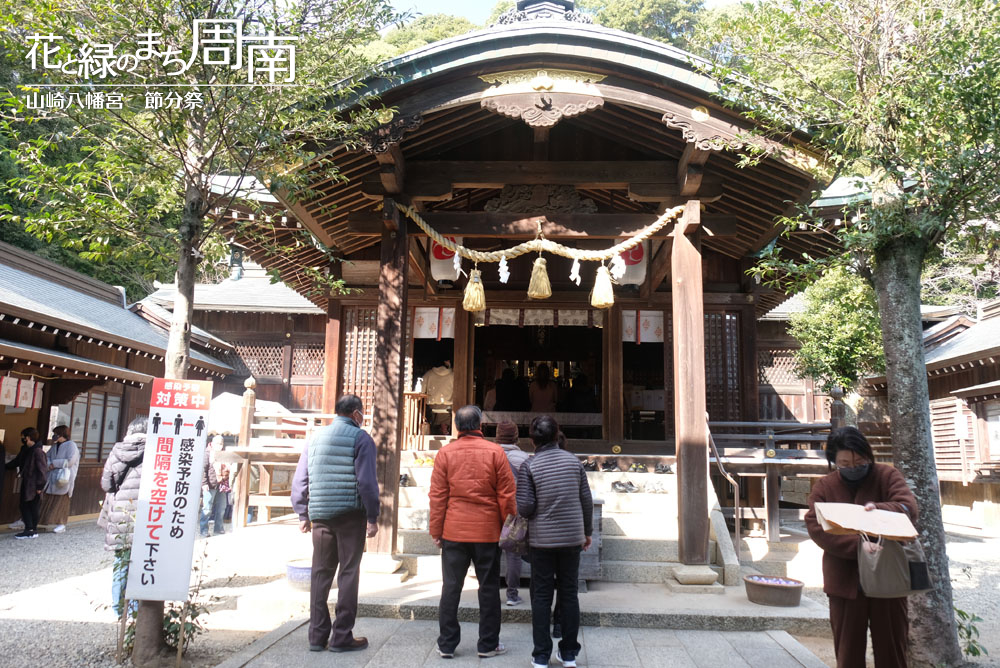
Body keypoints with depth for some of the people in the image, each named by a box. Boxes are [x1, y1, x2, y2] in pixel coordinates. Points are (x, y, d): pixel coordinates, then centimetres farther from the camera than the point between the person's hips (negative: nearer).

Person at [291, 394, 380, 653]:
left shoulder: (315, 438, 12)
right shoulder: (360, 438, -5)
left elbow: (299, 480, 11)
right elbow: (367, 481, -12)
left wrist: (304, 515, 16)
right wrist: (372, 517, -6)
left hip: (320, 515, 5)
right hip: (350, 515, -5)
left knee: (320, 573, 12)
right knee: (348, 573, 4)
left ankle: (317, 635, 16)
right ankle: (342, 636, 6)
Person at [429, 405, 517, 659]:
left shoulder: (445, 453, -2)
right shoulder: (495, 452, -4)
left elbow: (437, 495, -1)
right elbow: (506, 495, -3)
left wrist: (436, 531, 7)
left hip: (454, 531, 1)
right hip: (487, 531, -1)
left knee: (451, 587, 10)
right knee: (488, 588, 10)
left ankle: (447, 644, 16)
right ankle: (488, 645, 17)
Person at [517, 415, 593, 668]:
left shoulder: (529, 466, -10)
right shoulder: (573, 461, -1)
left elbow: (525, 508, -13)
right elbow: (587, 500, 3)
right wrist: (587, 531, 15)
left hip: (542, 539, -2)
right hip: (572, 537, 3)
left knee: (541, 596, 7)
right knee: (569, 593, 12)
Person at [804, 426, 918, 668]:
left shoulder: (887, 475, 2)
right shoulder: (824, 486, 1)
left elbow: (909, 507, -12)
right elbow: (815, 526, -10)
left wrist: (879, 509, -33)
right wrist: (858, 545, -24)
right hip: (845, 581, 0)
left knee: (891, 648, 10)